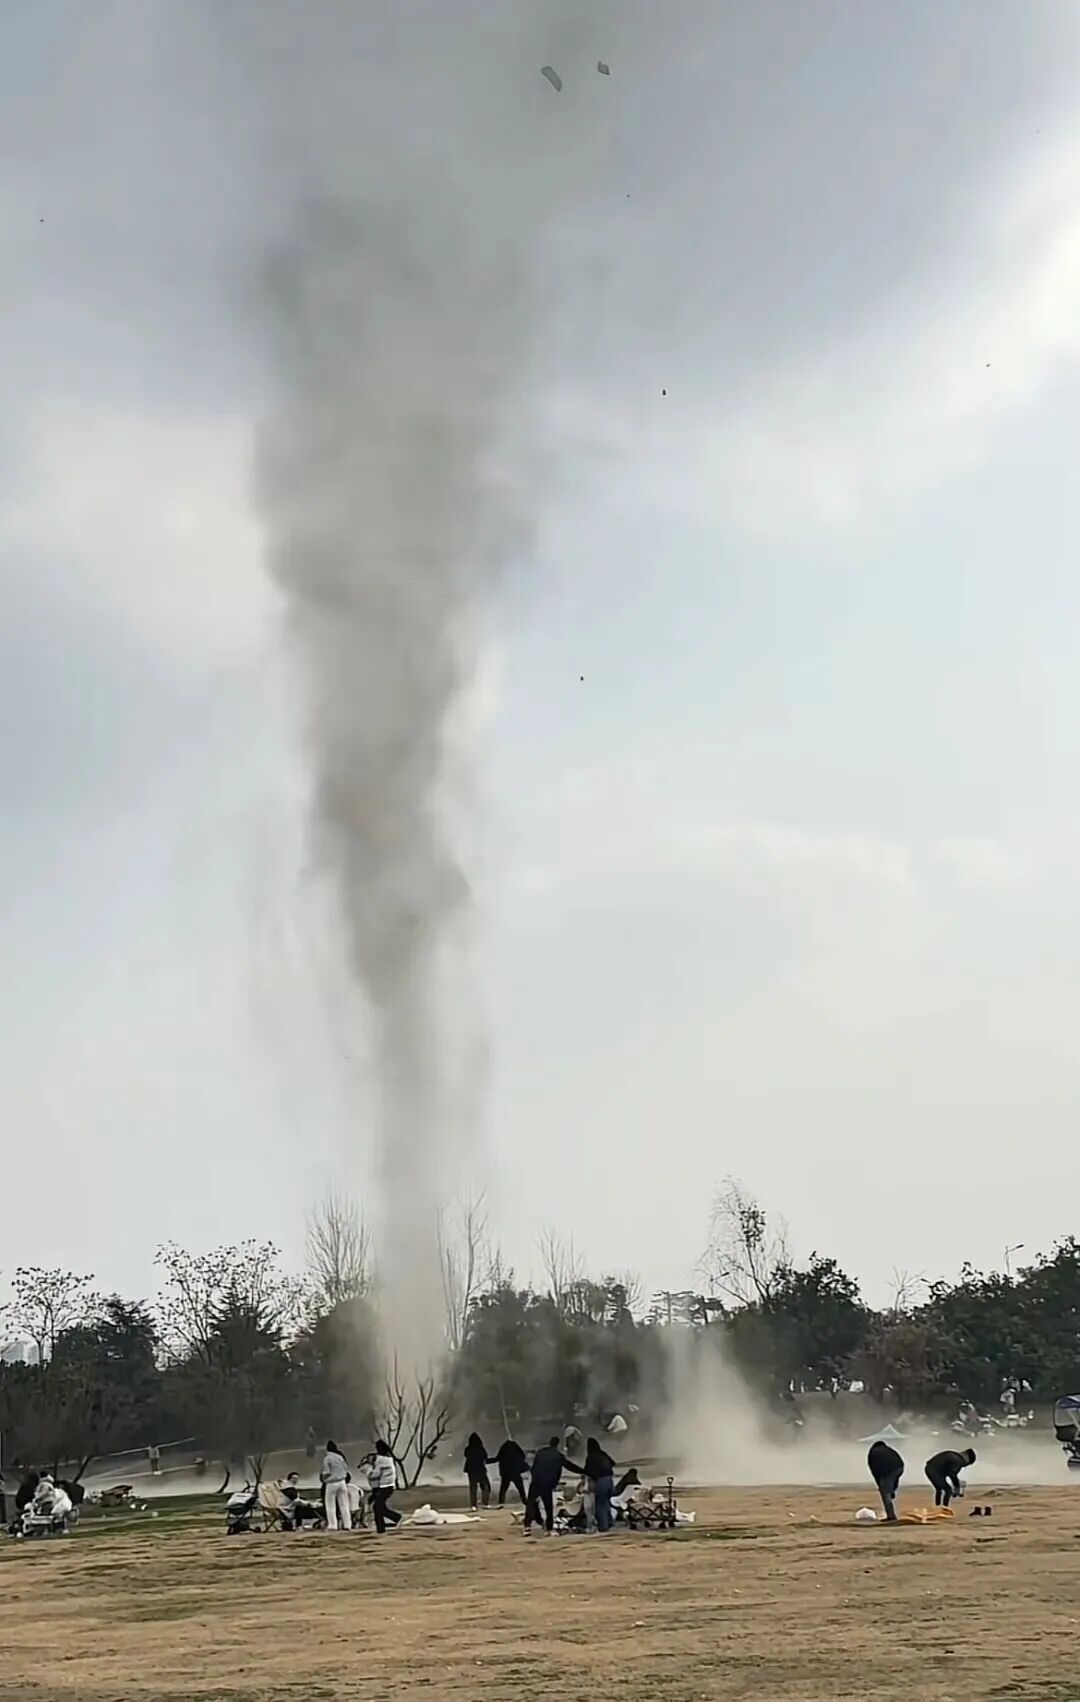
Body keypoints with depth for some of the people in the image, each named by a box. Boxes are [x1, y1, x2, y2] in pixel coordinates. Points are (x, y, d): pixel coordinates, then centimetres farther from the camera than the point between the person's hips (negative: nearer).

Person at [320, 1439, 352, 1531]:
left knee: (330, 1505, 3)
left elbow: (326, 1473, -12)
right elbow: (346, 1469, 10)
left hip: (331, 1483, -5)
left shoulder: (327, 1458, -10)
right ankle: (347, 1524, 7)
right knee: (344, 1504, 8)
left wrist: (323, 1476, 8)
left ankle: (332, 1525, -2)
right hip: (342, 1482, 5)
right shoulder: (340, 1457, 7)